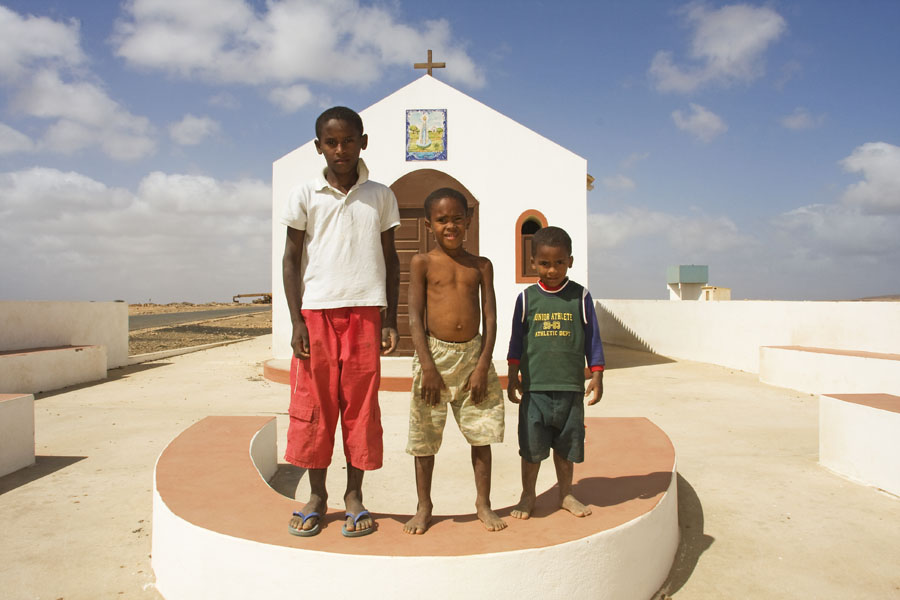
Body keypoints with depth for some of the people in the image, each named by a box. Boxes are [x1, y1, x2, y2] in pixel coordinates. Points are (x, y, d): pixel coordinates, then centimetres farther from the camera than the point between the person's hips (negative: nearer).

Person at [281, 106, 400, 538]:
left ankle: (354, 495, 17)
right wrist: (296, 321, -3)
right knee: (313, 404, 3)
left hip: (364, 312, 1)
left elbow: (390, 259, 11)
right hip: (316, 312, 0)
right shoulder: (304, 196, 5)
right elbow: (291, 259, 5)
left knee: (360, 405, 3)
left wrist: (390, 320, 5)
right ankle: (316, 495, 19)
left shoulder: (380, 196, 8)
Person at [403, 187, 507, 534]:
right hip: (435, 353, -2)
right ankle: (424, 506, 24)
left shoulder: (481, 266, 7)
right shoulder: (422, 263, 0)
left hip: (473, 353, 2)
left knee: (482, 432, 7)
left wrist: (483, 365, -6)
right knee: (425, 437, 7)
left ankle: (483, 503, 24)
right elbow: (415, 317, -5)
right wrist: (428, 366, -12)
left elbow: (490, 319, 3)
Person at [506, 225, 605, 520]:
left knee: (566, 444, 11)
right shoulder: (527, 298, 2)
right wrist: (513, 376, 5)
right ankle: (527, 495, 23)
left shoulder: (580, 296, 1)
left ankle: (566, 494, 30)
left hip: (570, 386, 0)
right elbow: (516, 340, 7)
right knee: (531, 444, 6)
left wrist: (597, 376, 2)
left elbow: (592, 339, 5)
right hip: (534, 387, 0)